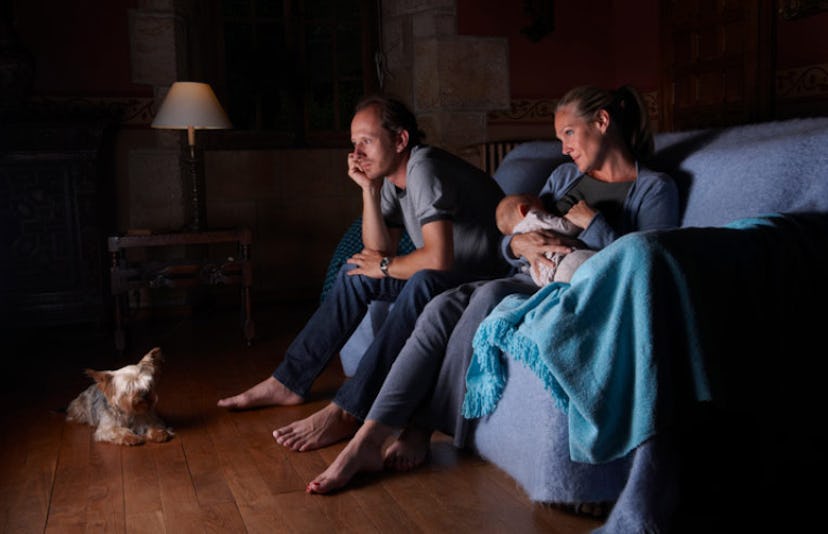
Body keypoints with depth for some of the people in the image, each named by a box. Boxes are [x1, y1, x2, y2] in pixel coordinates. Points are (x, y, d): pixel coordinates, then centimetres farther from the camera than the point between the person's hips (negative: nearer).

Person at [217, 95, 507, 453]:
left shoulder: (423, 168, -23)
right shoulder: (390, 177, 6)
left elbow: (439, 258, -32)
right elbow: (378, 250, 3)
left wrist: (385, 267, -14)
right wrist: (369, 190, -6)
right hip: (448, 274, 10)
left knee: (424, 283, -38)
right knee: (356, 271, 7)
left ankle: (347, 411, -37)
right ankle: (289, 382, 8)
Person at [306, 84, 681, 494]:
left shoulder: (654, 188, 4)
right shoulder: (564, 176, 23)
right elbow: (510, 242, 14)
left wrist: (591, 221, -11)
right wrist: (520, 243, -10)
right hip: (533, 280, 6)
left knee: (490, 295, -33)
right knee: (443, 306, -24)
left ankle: (423, 429, -21)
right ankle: (368, 440, -28)